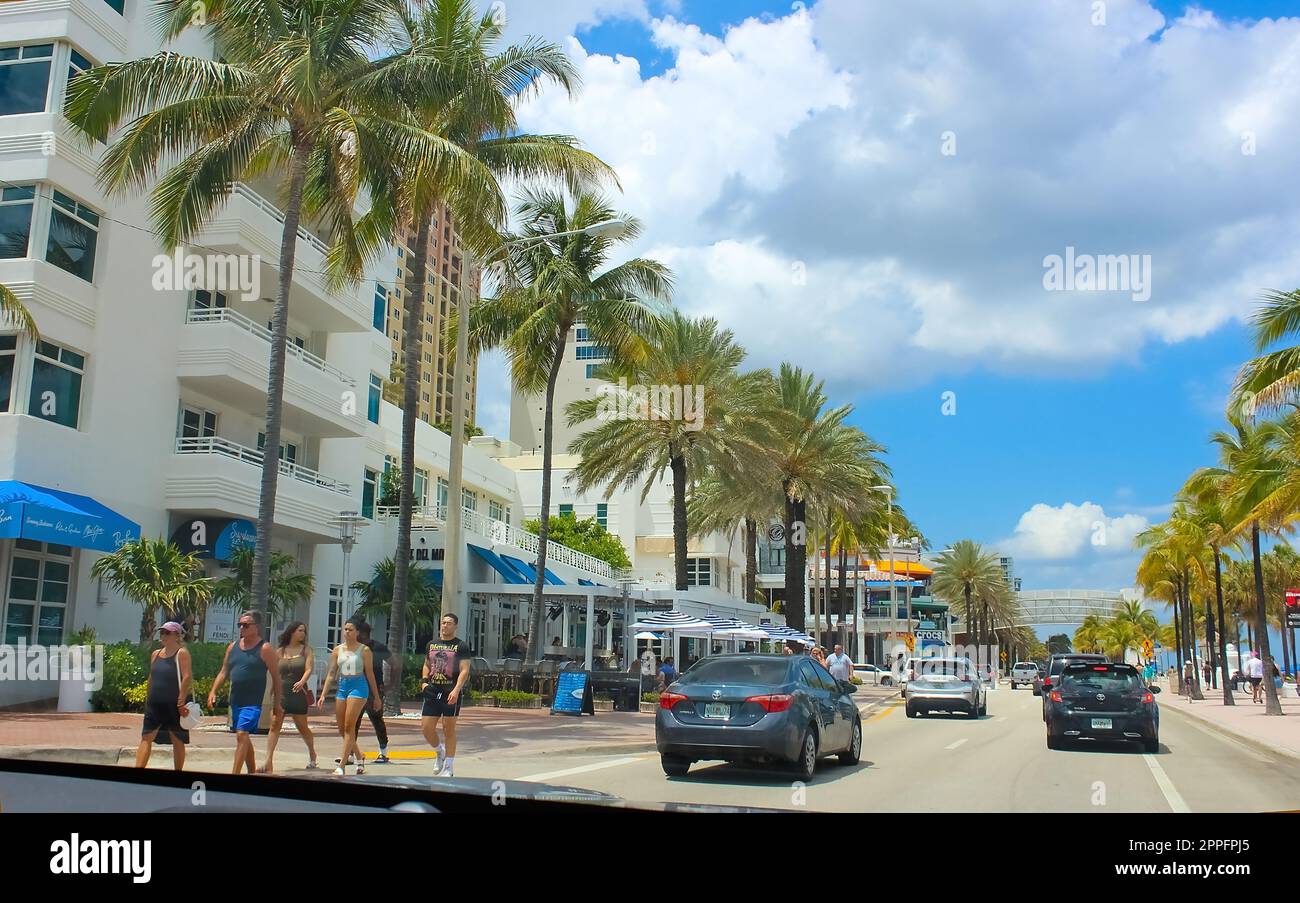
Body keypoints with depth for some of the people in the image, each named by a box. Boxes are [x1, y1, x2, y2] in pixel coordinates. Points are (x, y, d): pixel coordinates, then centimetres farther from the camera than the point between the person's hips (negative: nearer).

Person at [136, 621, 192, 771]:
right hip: (154, 705, 6)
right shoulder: (156, 654, 12)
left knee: (177, 740, 5)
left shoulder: (182, 653, -8)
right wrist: (147, 700, 16)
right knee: (146, 738, -2)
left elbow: (187, 677, -16)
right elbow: (151, 679, 19)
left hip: (174, 705, -6)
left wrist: (181, 702, -22)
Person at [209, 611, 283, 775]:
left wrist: (277, 703, -6)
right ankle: (252, 772, 29)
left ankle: (235, 775, -16)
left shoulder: (264, 649, -7)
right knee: (244, 737, 16)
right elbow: (224, 672, 15)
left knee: (242, 735, -16)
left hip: (253, 702, -7)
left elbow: (276, 677, -5)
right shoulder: (233, 647, 10)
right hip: (235, 700, 7)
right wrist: (213, 692, 1)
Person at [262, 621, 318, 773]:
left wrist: (301, 682, -27)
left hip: (298, 692, -1)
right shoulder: (280, 651, 9)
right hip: (281, 692, 1)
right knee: (274, 726, -10)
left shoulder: (306, 650, 4)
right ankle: (268, 761, -12)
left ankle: (312, 754, 29)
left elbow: (309, 669, -9)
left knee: (302, 727, 6)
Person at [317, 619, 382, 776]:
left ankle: (342, 766, -9)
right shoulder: (337, 649, 8)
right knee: (341, 728, 8)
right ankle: (359, 757, 26)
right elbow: (331, 673, 8)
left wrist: (376, 697, 4)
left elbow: (370, 674, 1)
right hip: (342, 687, 5)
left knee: (349, 727, -11)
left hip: (358, 686, -5)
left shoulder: (364, 650, -2)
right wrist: (323, 695, 1)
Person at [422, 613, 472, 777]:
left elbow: (464, 671, -9)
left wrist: (456, 690, -22)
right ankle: (440, 752, 28)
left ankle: (449, 768, 10)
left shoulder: (461, 646, -3)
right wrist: (424, 681, 3)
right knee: (426, 727, 0)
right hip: (432, 691, 5)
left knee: (449, 729, 1)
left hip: (451, 693, -5)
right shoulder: (432, 644, 13)